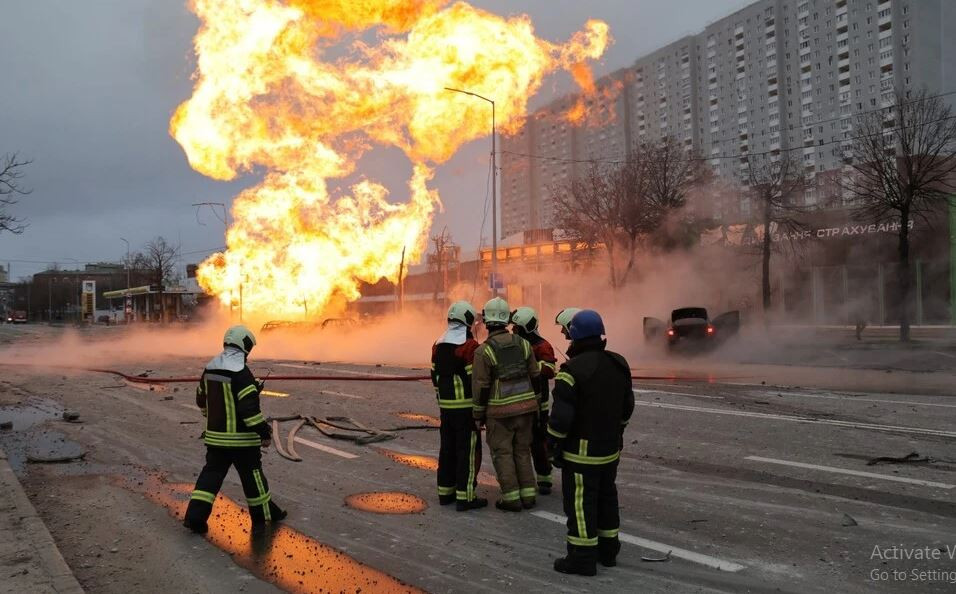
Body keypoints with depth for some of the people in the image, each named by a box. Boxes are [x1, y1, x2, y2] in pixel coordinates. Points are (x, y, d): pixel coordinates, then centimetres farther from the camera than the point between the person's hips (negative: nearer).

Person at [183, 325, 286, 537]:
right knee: (252, 476, 8)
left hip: (214, 436, 7)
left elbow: (201, 399, 18)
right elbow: (250, 407, -24)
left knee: (212, 473, 14)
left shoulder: (210, 369, 6)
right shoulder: (241, 373, -19)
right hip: (241, 438, -6)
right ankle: (262, 515, 20)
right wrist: (264, 433, -17)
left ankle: (195, 516, 7)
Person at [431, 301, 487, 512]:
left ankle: (445, 491, 23)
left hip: (445, 405, 8)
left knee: (448, 447, 15)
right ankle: (465, 497, -1)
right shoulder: (469, 346, -15)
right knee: (468, 450, -2)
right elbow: (476, 380, -17)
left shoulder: (438, 345, 10)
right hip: (466, 406, -8)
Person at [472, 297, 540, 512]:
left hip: (500, 411, -4)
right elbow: (535, 375, 6)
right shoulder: (523, 344, 2)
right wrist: (534, 406, 17)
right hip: (526, 406, 5)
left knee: (502, 453, 6)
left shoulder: (483, 351, -12)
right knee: (522, 451, 15)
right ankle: (528, 495, 17)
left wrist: (478, 415, 0)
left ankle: (511, 498, 6)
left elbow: (480, 386, -10)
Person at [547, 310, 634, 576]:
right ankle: (608, 550, 29)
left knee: (580, 503, 0)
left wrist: (554, 444, -9)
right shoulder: (619, 364, 3)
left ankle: (583, 558, 6)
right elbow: (627, 406, 13)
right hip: (611, 448, 8)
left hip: (581, 451, -8)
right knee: (606, 497, 18)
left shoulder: (573, 369, -21)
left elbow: (561, 414, -21)